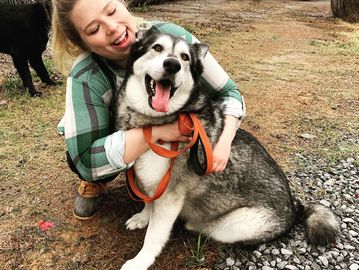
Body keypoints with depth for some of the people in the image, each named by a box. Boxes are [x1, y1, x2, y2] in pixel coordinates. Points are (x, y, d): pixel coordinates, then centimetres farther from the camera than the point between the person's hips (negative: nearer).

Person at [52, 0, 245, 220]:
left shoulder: (172, 37, -30)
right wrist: (156, 131, -46)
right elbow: (87, 160, -37)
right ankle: (95, 183, 7)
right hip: (119, 135, -1)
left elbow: (228, 91, -20)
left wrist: (225, 141, -37)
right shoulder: (85, 77, -33)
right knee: (77, 156, -29)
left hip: (175, 135, 1)